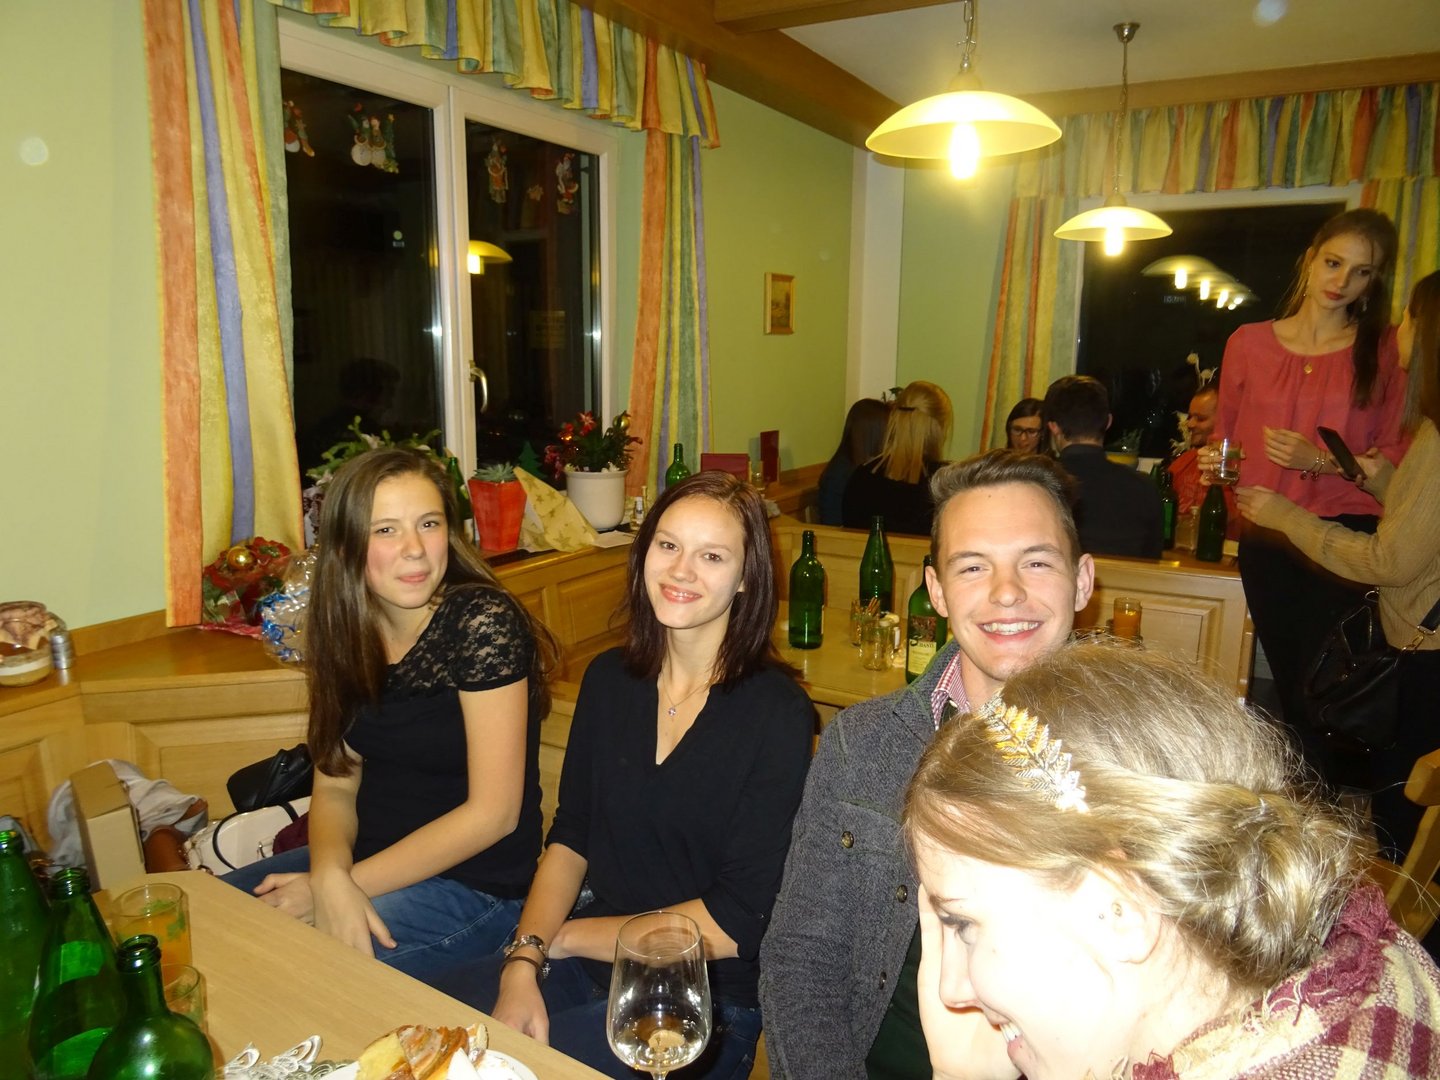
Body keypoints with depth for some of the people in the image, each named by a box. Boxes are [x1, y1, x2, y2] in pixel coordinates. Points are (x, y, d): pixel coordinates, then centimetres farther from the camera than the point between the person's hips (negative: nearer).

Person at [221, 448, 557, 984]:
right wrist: (330, 877, -17)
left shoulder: (483, 622, -21)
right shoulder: (348, 629, 0)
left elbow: (492, 813, -19)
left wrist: (352, 880, -17)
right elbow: (335, 785, 3)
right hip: (365, 858, 7)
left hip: (474, 887, -6)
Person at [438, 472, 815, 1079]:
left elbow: (736, 922, -16)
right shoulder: (609, 679, 1)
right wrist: (523, 961, -12)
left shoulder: (777, 714, -16)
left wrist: (564, 936, -9)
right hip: (587, 961, 5)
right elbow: (570, 837, 5)